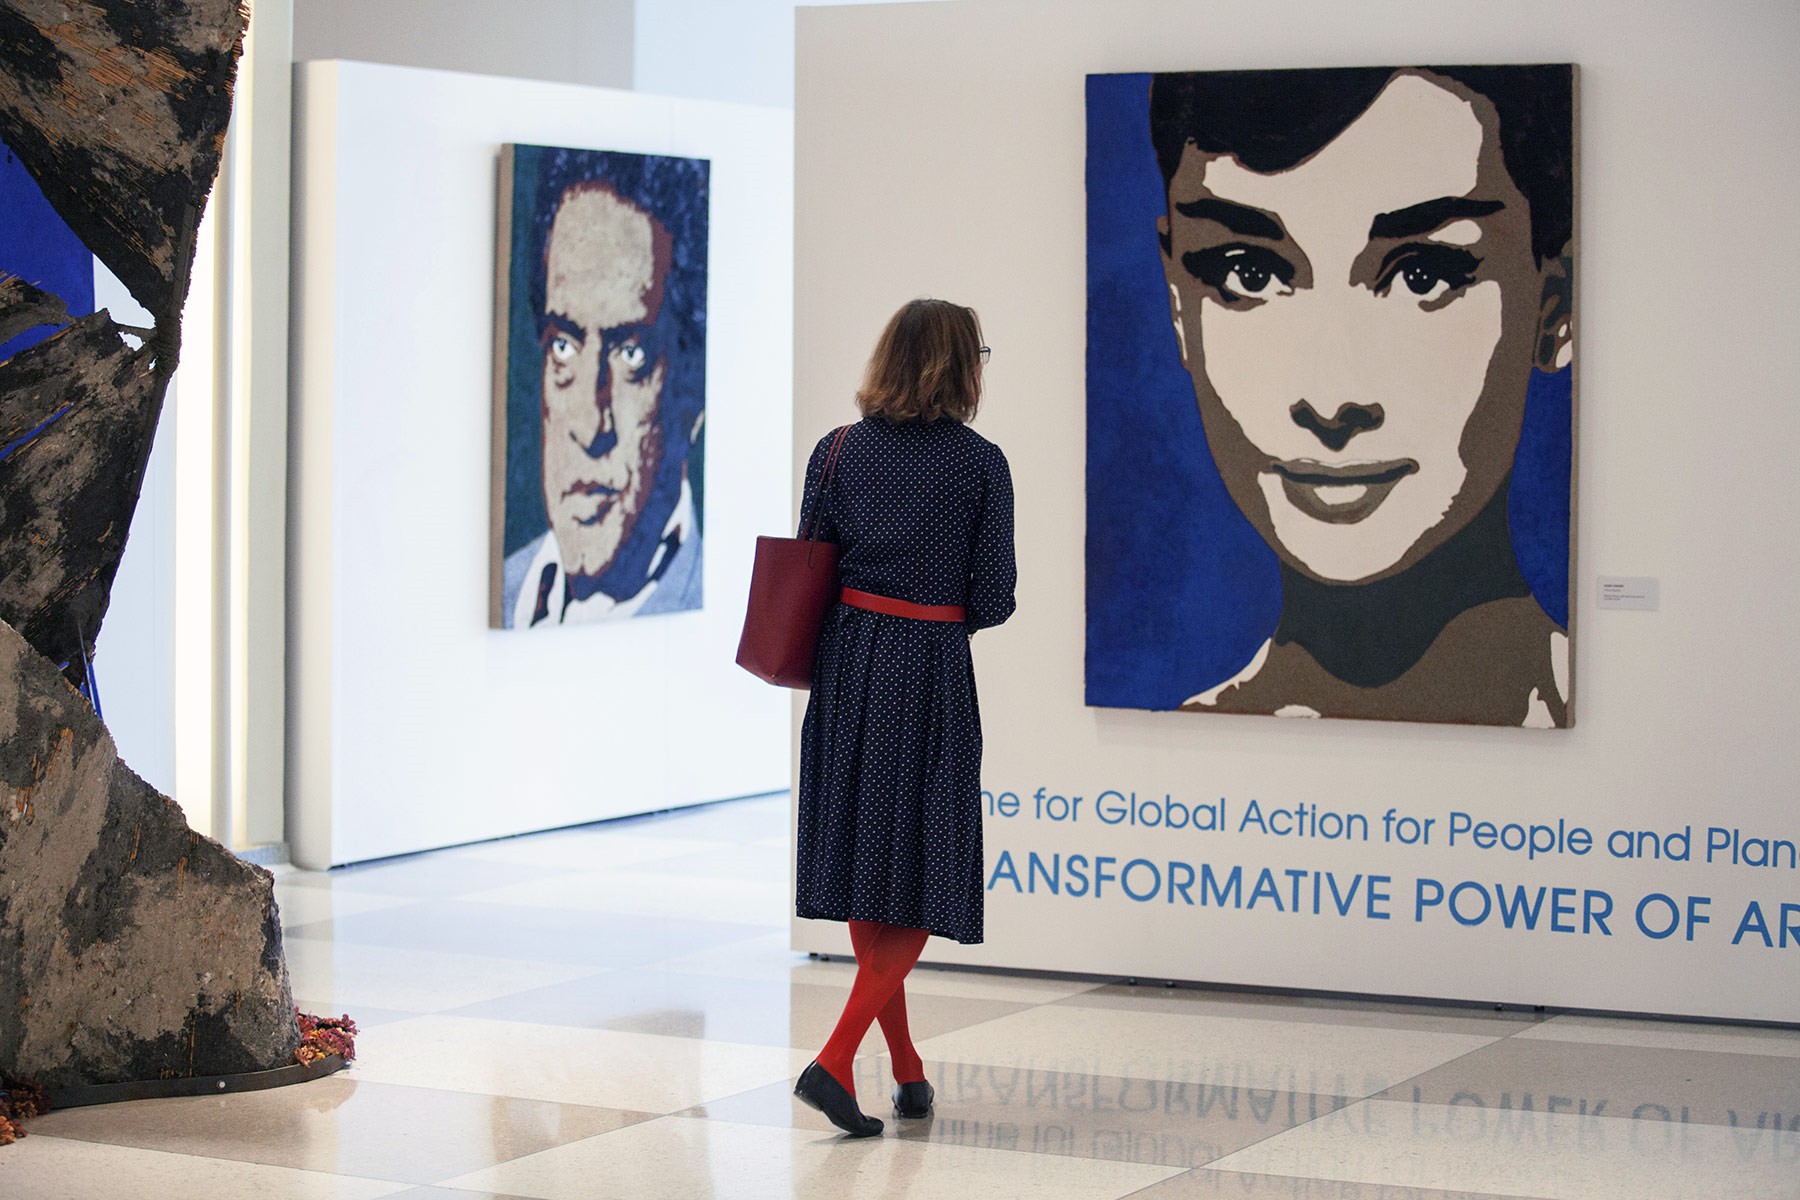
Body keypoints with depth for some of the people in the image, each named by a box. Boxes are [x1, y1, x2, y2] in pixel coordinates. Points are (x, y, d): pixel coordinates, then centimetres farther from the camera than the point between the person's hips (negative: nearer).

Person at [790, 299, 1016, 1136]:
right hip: (932, 673, -4)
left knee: (863, 867, 13)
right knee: (923, 878, 2)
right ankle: (835, 1061, -13)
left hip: (847, 663, 4)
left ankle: (907, 1068, 21)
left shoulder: (838, 451, 1)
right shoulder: (980, 463, -7)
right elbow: (993, 597, -6)